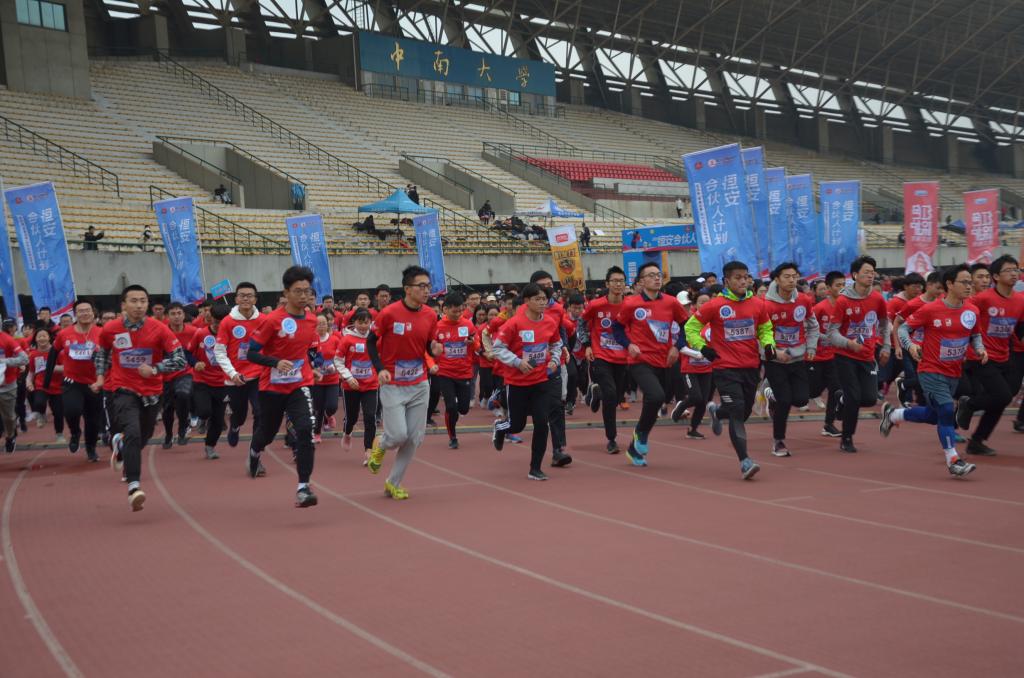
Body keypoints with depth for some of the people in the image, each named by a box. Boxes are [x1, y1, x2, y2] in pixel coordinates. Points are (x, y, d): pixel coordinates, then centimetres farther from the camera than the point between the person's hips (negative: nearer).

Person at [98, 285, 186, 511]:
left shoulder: (159, 329, -10)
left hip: (151, 392, 2)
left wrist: (154, 369, -21)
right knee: (133, 435, -24)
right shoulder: (109, 330, -6)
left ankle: (120, 444, 54)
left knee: (142, 437, 19)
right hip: (123, 391, -2)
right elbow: (101, 353, 16)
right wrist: (100, 375, 5)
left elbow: (180, 359, -9)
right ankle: (134, 487, -25)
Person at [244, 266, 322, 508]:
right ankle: (254, 454, 56)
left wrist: (315, 367, 3)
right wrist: (276, 362, -29)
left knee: (305, 430, -20)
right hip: (272, 387, -2)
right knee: (267, 431, 18)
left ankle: (303, 487, -17)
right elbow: (251, 354, -15)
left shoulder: (312, 320, 1)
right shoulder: (272, 320, -15)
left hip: (300, 386, 2)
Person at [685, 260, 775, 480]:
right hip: (725, 368, -5)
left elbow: (766, 328, 20)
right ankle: (745, 462, -11)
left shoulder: (757, 304, 3)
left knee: (745, 412, 14)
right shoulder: (715, 306, -8)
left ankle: (716, 411, 47)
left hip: (751, 367, 5)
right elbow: (691, 326, 3)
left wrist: (768, 345, 1)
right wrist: (702, 348, -9)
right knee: (737, 411, -14)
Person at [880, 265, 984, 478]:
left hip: (954, 373, 6)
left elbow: (975, 335, 17)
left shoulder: (972, 311, 0)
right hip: (931, 371, -6)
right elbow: (904, 328, -7)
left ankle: (892, 414, 39)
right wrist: (910, 345, -25)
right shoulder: (931, 310, -15)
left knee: (934, 415, 16)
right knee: (946, 412, -15)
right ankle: (953, 462, -6)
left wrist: (980, 349, -3)